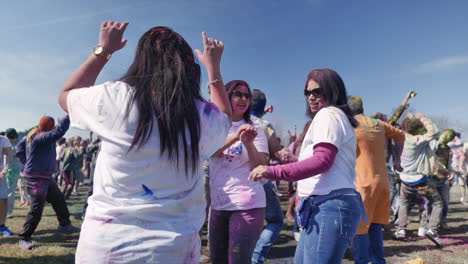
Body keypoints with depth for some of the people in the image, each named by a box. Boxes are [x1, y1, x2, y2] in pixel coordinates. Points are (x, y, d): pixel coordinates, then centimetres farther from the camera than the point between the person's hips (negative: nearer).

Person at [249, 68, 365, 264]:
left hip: (329, 206, -11)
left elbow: (322, 161, -19)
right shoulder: (337, 116, 26)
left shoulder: (327, 114, -4)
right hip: (330, 206, 11)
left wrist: (273, 172, -23)